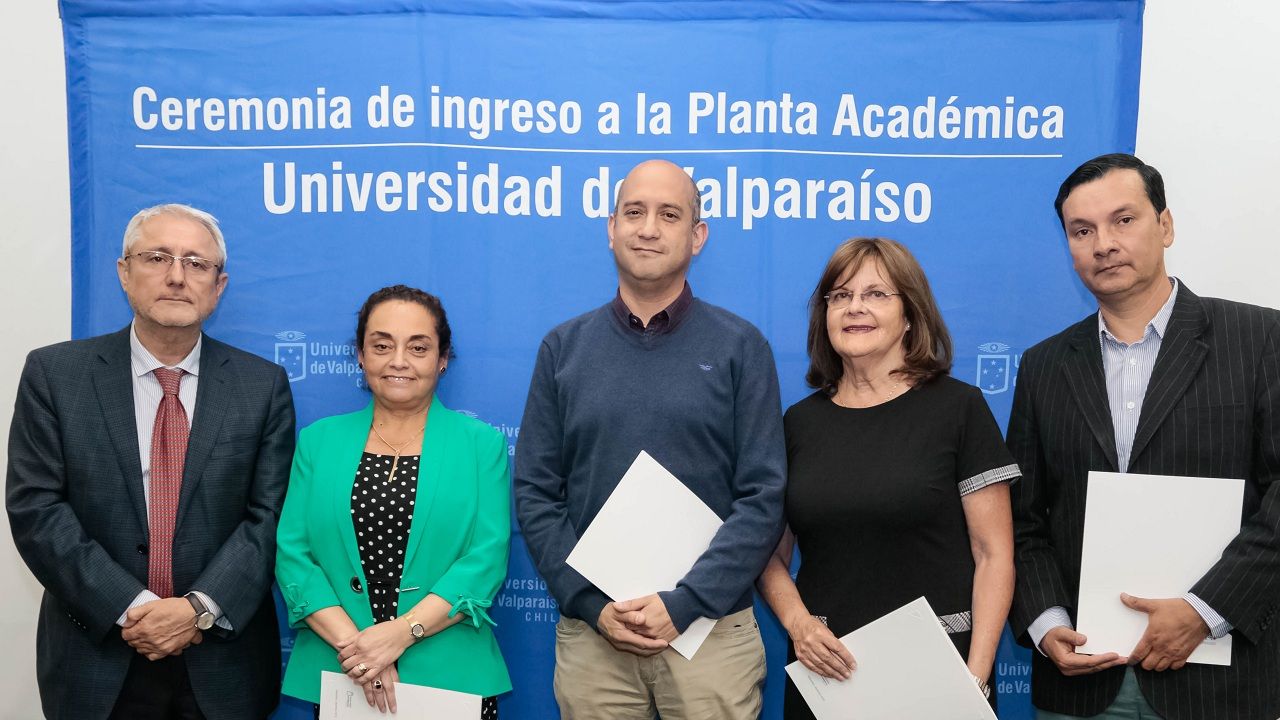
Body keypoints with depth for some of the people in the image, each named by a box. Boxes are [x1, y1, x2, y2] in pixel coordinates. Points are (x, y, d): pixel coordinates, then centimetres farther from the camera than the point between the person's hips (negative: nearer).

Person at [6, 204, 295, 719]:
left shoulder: (263, 385, -2)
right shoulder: (54, 373, -2)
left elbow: (269, 517, -5)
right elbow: (36, 508, -7)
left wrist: (200, 608, -16)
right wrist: (132, 608, -15)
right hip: (97, 660, 0)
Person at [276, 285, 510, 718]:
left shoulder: (481, 444, 0)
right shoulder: (318, 441, 5)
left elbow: (487, 559, -8)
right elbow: (293, 554, -1)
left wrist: (402, 633, -18)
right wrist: (349, 642, -14)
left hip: (451, 676, -1)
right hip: (336, 674, 1)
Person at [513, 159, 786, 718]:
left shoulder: (740, 347, -2)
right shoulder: (564, 347, 3)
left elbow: (764, 497, -6)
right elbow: (534, 492, 1)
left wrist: (683, 604, -13)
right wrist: (592, 605, -8)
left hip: (711, 628, -1)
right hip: (591, 633, 2)